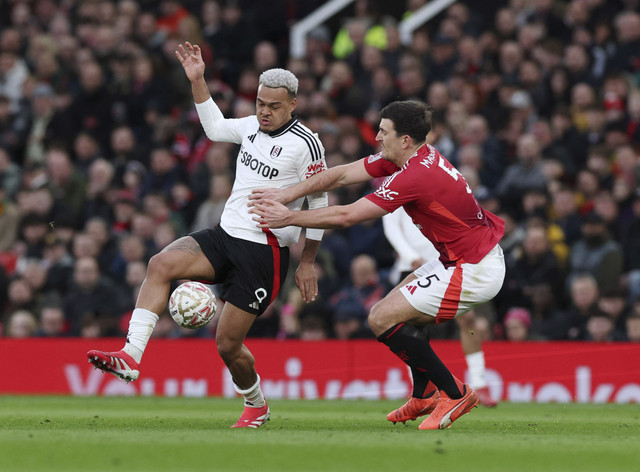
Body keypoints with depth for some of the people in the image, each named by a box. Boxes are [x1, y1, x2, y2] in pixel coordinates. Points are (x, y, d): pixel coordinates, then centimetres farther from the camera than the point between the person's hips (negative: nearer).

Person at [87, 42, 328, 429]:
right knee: (161, 265, -21)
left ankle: (257, 405, 26)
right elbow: (216, 128, 30)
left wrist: (308, 263, -4)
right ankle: (131, 357, -27)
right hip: (226, 236, 6)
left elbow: (320, 203, -5)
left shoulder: (305, 144, -10)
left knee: (228, 344, -4)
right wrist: (197, 80, 21)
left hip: (264, 253, -6)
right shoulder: (253, 126, 9)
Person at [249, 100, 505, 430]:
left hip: (474, 272, -10)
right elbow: (344, 174, 10)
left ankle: (454, 393, -3)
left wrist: (289, 218, -7)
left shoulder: (413, 177, -24)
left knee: (382, 318, -9)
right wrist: (285, 194, 5)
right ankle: (423, 396, 24)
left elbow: (345, 216, -19)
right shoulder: (418, 157, 5)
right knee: (400, 304, 23)